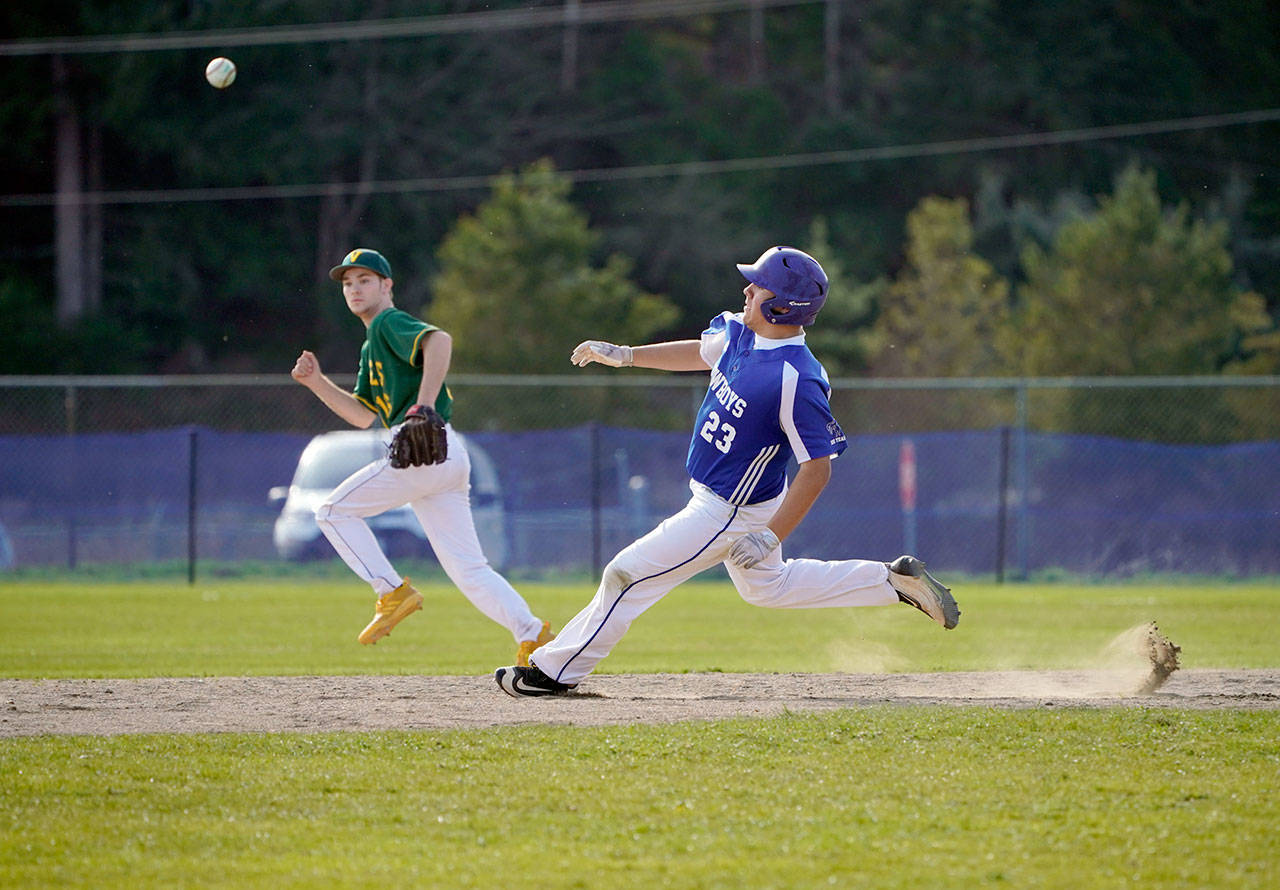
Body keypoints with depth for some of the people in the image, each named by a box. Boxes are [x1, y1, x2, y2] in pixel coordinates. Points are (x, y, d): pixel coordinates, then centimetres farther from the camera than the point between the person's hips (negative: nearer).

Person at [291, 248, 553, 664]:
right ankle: (533, 637, -8)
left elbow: (439, 340, -22)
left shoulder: (390, 323, 0)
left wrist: (424, 406, -33)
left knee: (334, 511, -1)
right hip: (449, 458, 10)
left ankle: (393, 592, -6)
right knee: (468, 570, 3)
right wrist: (316, 382, 21)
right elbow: (364, 415, 31)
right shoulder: (372, 347, 29)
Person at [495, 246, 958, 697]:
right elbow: (702, 353, 17)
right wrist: (625, 354, 12)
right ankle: (894, 580, 31)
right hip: (718, 500, 10)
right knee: (767, 587, 29)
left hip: (730, 513, -10)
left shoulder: (797, 379, -31)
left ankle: (556, 670, 9)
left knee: (627, 575, -4)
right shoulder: (739, 333, -6)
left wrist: (770, 538, -29)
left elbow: (816, 469, -28)